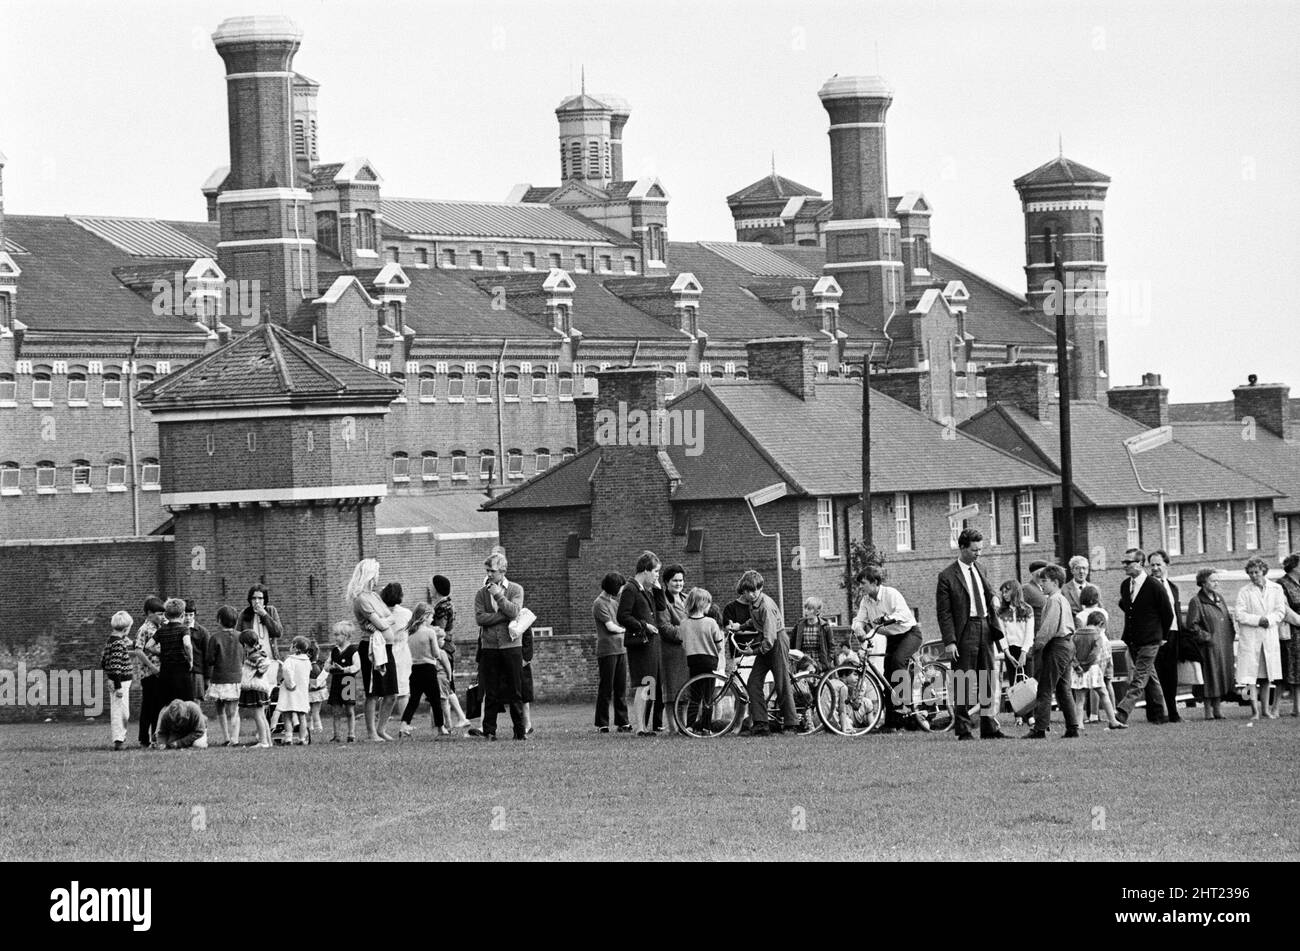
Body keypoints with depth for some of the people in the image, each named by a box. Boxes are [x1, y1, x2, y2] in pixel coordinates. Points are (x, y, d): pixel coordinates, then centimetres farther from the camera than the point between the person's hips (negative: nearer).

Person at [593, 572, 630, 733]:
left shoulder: (614, 602, 18)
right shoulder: (600, 604, -7)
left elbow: (622, 621, 18)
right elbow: (610, 626, -11)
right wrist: (625, 629, 2)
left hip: (620, 649, 8)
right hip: (607, 650, -8)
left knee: (621, 688, 6)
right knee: (605, 688, -4)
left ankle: (622, 722, 8)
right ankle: (602, 724, -1)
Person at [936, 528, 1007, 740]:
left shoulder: (980, 570, 12)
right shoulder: (947, 576, -8)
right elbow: (943, 612, -10)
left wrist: (996, 625, 9)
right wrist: (949, 642, -16)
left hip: (985, 628, 6)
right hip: (965, 632, -6)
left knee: (987, 682, 9)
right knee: (965, 682, -2)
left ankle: (989, 728, 15)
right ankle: (963, 729, 4)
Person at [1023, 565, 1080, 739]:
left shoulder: (1054, 600, -13)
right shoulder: (1063, 600, 17)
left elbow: (1049, 628, -20)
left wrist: (1036, 645, -13)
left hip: (1057, 645, -10)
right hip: (1068, 644, 10)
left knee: (1045, 689, -8)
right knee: (1063, 689, 13)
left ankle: (1040, 729, -10)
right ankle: (1072, 727, 12)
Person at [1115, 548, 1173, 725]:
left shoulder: (1154, 587, -13)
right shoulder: (1125, 586, 7)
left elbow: (1168, 614, -4)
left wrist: (1160, 636, 5)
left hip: (1149, 642, -7)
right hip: (1133, 641, 7)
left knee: (1139, 678, -13)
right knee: (1150, 677, 14)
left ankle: (1122, 711, -24)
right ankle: (1158, 714, 21)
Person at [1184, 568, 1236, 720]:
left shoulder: (1219, 598, 13)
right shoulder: (1196, 602, -8)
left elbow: (1228, 619, 24)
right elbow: (1192, 626, -12)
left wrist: (1231, 635, 13)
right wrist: (1207, 637, -15)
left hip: (1224, 645, 6)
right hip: (1209, 648, -6)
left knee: (1222, 677, 7)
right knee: (1210, 678, -5)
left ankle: (1217, 707, 16)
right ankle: (1208, 709, 2)